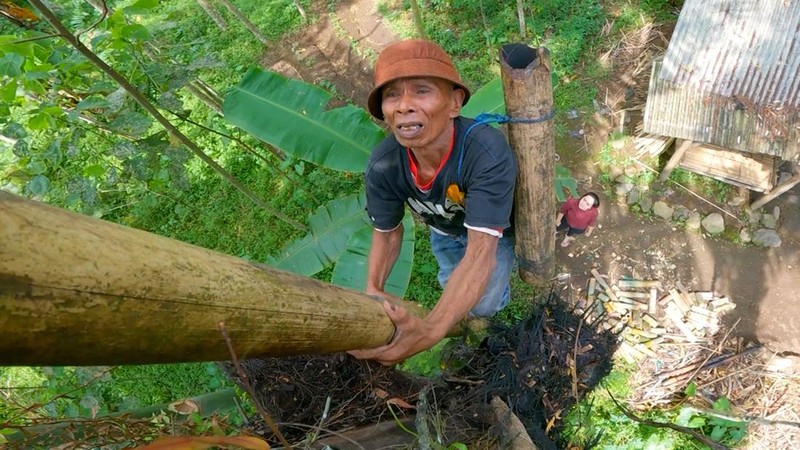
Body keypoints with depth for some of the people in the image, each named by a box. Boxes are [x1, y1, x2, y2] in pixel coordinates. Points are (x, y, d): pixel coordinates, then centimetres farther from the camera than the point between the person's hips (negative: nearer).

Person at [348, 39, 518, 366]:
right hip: (445, 231, 4)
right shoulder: (382, 166, -32)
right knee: (455, 289, 12)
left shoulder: (488, 154, -45)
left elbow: (480, 251, -50)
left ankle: (498, 292, 17)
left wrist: (430, 331, -66)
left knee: (482, 304, -21)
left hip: (497, 229, -3)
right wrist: (372, 291, -36)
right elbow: (387, 232, -15)